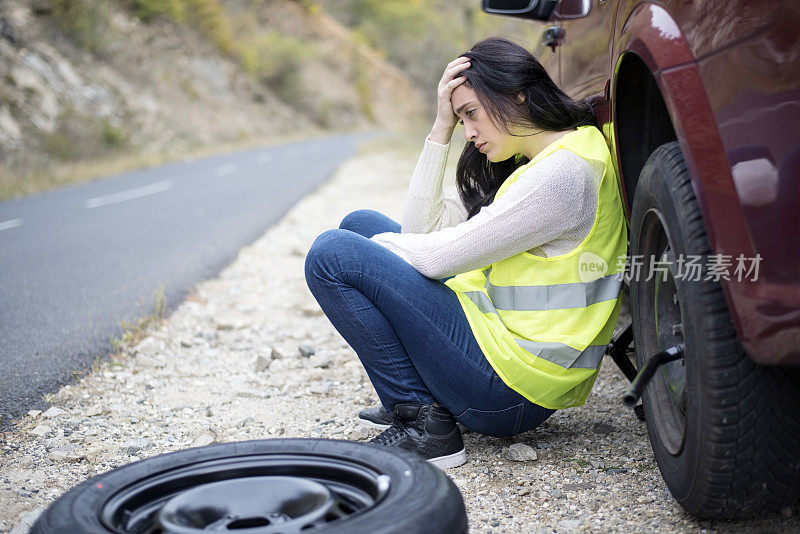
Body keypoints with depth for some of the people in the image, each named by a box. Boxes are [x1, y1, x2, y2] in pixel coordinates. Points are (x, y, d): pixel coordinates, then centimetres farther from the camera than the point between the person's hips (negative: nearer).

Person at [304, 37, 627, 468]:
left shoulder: (564, 172, -17)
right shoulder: (528, 165, 14)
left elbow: (441, 256, -18)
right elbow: (421, 226, 10)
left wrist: (372, 245, 1)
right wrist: (441, 128, 5)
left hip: (514, 390, -10)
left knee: (332, 256, -12)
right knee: (359, 223, 13)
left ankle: (424, 424, -8)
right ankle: (416, 399, 12)